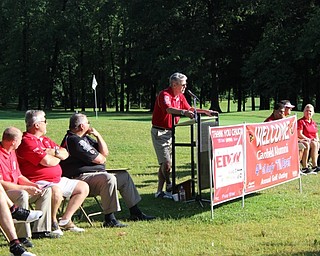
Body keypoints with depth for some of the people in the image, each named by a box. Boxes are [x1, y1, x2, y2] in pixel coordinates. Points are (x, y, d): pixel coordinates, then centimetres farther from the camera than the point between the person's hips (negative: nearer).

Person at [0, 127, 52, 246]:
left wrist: (32, 185, 3)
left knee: (46, 191, 5)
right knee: (22, 194, -39)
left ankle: (40, 229, -1)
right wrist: (26, 188, -24)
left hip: (16, 189, 10)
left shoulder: (11, 152, 13)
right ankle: (22, 236, -34)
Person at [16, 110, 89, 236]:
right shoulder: (27, 142, -14)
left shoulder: (45, 140, 18)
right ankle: (52, 222, -13)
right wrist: (58, 158, 0)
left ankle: (65, 220, 9)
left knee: (83, 187, 11)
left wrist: (55, 152, -6)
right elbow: (47, 161, -23)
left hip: (57, 180, 11)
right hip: (39, 182, -11)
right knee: (56, 191, -40)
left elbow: (65, 154, 17)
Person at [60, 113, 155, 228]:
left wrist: (98, 135, 3)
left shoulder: (85, 138, 17)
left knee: (124, 176, 15)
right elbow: (100, 159, -17)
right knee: (109, 179, -36)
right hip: (80, 178, -11)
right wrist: (102, 157, 7)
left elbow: (105, 153, 14)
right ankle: (109, 219, -31)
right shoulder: (73, 140, -17)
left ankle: (135, 212, 20)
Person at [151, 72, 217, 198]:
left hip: (170, 132, 9)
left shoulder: (180, 97, 10)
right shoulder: (164, 95, -18)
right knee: (166, 162, -13)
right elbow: (168, 109, -37)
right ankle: (169, 186, 6)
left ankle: (160, 191, 11)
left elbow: (189, 109, 24)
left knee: (165, 163, 8)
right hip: (159, 131, -9)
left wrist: (206, 111, 16)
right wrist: (184, 112, -52)